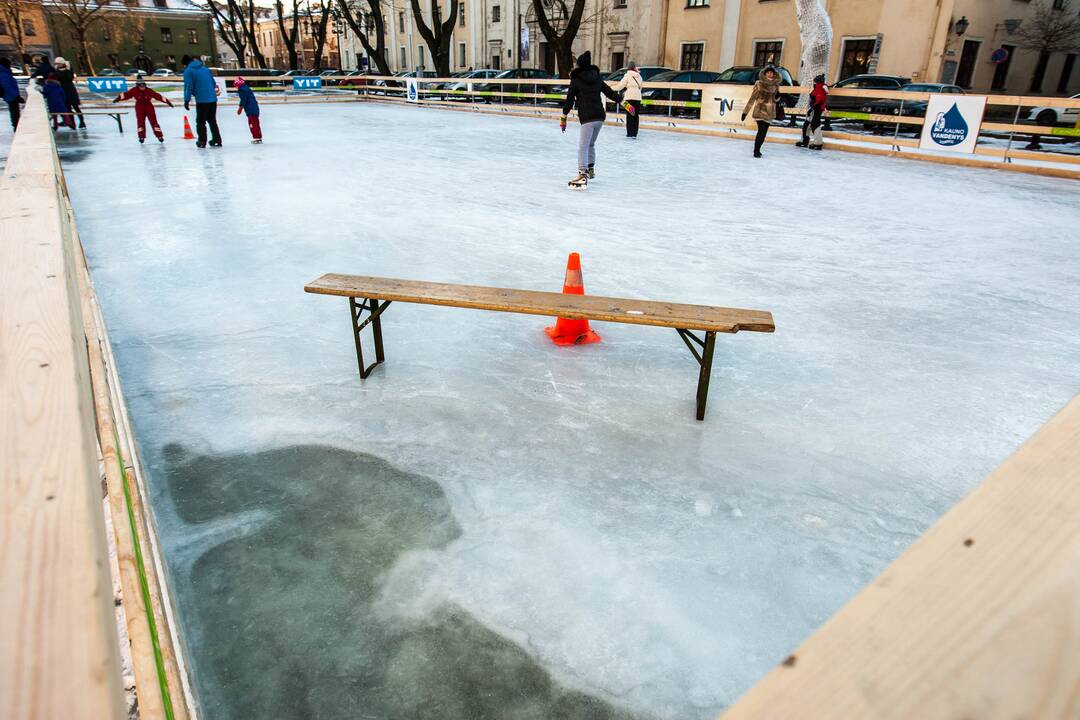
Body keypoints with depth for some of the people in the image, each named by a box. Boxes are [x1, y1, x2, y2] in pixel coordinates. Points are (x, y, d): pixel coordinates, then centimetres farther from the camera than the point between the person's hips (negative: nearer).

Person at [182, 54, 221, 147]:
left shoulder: (188, 71, -2)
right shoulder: (205, 68, 17)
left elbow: (188, 87, -10)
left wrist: (186, 100, -7)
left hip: (201, 100, -6)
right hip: (213, 99, 6)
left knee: (200, 122, 4)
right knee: (212, 120, 16)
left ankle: (202, 141, 3)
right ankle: (217, 140, 16)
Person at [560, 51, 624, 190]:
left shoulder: (575, 80, -1)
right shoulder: (597, 78, 14)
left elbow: (569, 100, -3)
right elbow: (610, 92, 17)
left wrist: (564, 117, 3)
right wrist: (623, 101, 29)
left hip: (587, 118, -7)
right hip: (600, 116, 7)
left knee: (583, 147, -11)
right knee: (591, 144, 24)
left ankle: (583, 176, -24)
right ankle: (590, 169, 38)